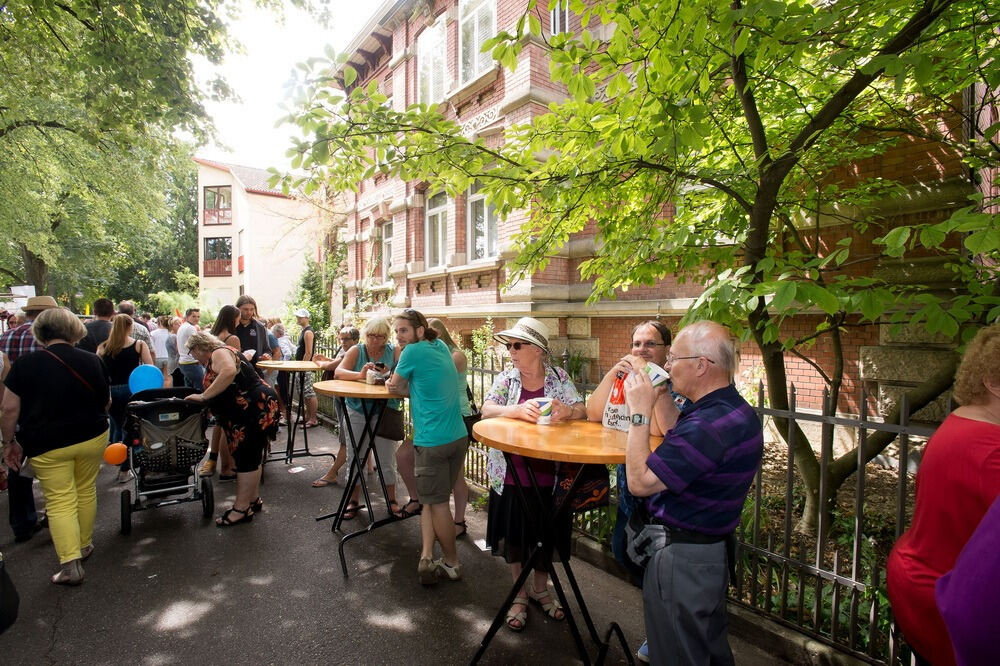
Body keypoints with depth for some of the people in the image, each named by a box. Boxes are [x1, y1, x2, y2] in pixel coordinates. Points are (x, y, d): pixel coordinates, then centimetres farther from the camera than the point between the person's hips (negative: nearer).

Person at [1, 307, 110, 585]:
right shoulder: (92, 361, -5)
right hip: (92, 438, 2)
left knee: (60, 501, 4)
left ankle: (70, 563, 0)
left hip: (47, 445, -2)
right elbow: (105, 403, 6)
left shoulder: (25, 363, -9)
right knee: (86, 491, 18)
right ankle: (84, 545, 33)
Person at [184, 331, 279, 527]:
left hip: (256, 408, -11)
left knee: (247, 457, -3)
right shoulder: (214, 361, 23)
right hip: (248, 412, 11)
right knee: (250, 456, 18)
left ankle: (242, 508, 6)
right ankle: (253, 499, 30)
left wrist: (203, 396, -25)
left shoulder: (219, 353, -9)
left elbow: (229, 371, -32)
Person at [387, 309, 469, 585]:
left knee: (437, 503, 8)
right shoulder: (440, 347, 11)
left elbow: (396, 386, 2)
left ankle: (451, 563, 20)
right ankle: (427, 556, 17)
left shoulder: (413, 351, -11)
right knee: (435, 500, 18)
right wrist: (403, 384, 3)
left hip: (432, 441, -7)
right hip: (459, 437, 7)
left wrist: (394, 383, 21)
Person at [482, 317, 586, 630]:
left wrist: (565, 411, -30)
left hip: (548, 475, 0)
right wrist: (517, 410, -34)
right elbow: (487, 409, -16)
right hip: (510, 474, 0)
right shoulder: (506, 377, -3)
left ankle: (540, 588, 44)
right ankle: (520, 595, 38)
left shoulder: (559, 378, -2)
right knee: (513, 534, 14)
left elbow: (582, 411, -8)